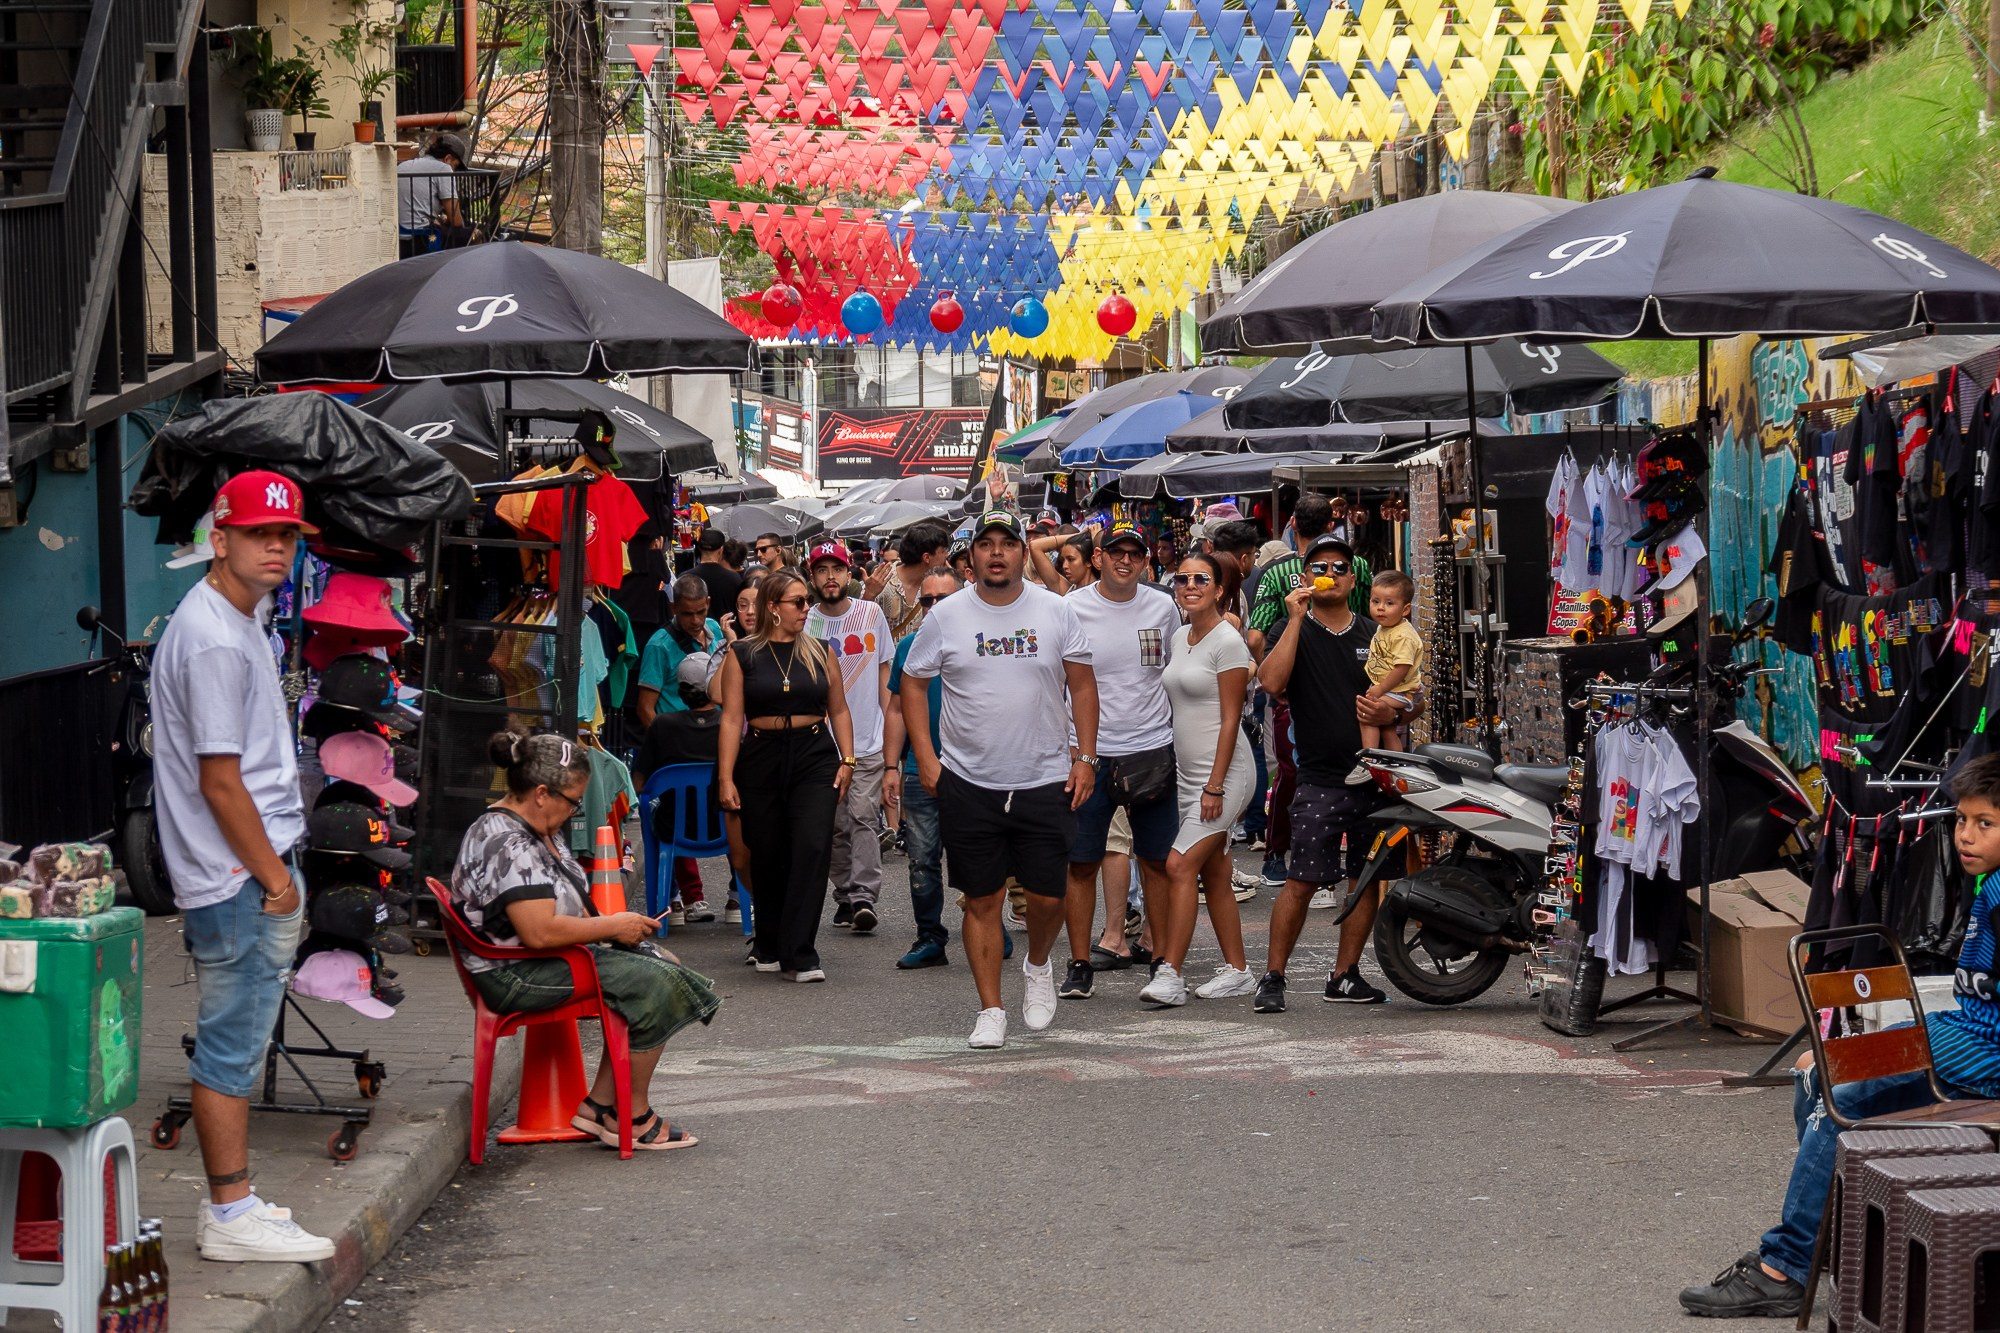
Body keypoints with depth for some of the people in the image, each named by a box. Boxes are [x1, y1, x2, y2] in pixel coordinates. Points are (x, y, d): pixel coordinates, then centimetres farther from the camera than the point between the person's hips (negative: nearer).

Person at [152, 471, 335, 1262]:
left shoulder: (240, 617, 15)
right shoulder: (215, 641, -19)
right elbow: (220, 782, -20)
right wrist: (275, 878, -14)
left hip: (261, 870, 11)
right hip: (239, 878, -11)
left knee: (238, 1044, 14)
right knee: (232, 1044, -5)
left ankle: (233, 1202, 22)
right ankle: (230, 1217, 0)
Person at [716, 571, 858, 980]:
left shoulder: (819, 652, 9)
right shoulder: (743, 654, 2)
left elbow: (838, 710, 16)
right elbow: (732, 719, 0)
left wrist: (847, 760, 4)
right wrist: (726, 778, -6)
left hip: (815, 760, 1)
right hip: (761, 760, -1)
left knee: (812, 849, -14)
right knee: (767, 857, 6)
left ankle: (799, 954, -14)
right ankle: (769, 946, 25)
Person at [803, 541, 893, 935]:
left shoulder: (872, 614, 3)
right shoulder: (805, 622, 2)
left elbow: (884, 673, 8)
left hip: (868, 740, -2)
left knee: (862, 817, -12)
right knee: (835, 825, 6)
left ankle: (864, 898, -15)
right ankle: (845, 897, 17)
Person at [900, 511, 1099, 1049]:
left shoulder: (1056, 612, 1)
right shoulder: (945, 616, 0)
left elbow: (1083, 685, 8)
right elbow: (913, 686, 8)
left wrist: (1085, 757, 1)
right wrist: (926, 759, -1)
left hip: (1046, 782, 0)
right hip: (968, 784, 0)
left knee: (1048, 896, 0)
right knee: (981, 899, 4)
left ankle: (1038, 965, 31)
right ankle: (990, 1010, 14)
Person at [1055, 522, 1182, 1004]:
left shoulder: (1162, 607, 6)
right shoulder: (1071, 609, -3)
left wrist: (1178, 738, 16)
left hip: (1153, 750, 2)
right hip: (1089, 751, -2)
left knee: (1158, 860, 6)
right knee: (1082, 862, 1)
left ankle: (1162, 959, 15)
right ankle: (1079, 964, 9)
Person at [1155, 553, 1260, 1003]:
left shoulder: (1227, 641, -11)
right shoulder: (1180, 637, 13)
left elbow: (1230, 720, -15)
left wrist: (1215, 786, -19)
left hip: (1224, 772, -8)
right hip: (1189, 773, 8)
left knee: (1180, 866, -15)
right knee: (1213, 873, 10)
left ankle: (1170, 975, -17)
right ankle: (1237, 970, 18)